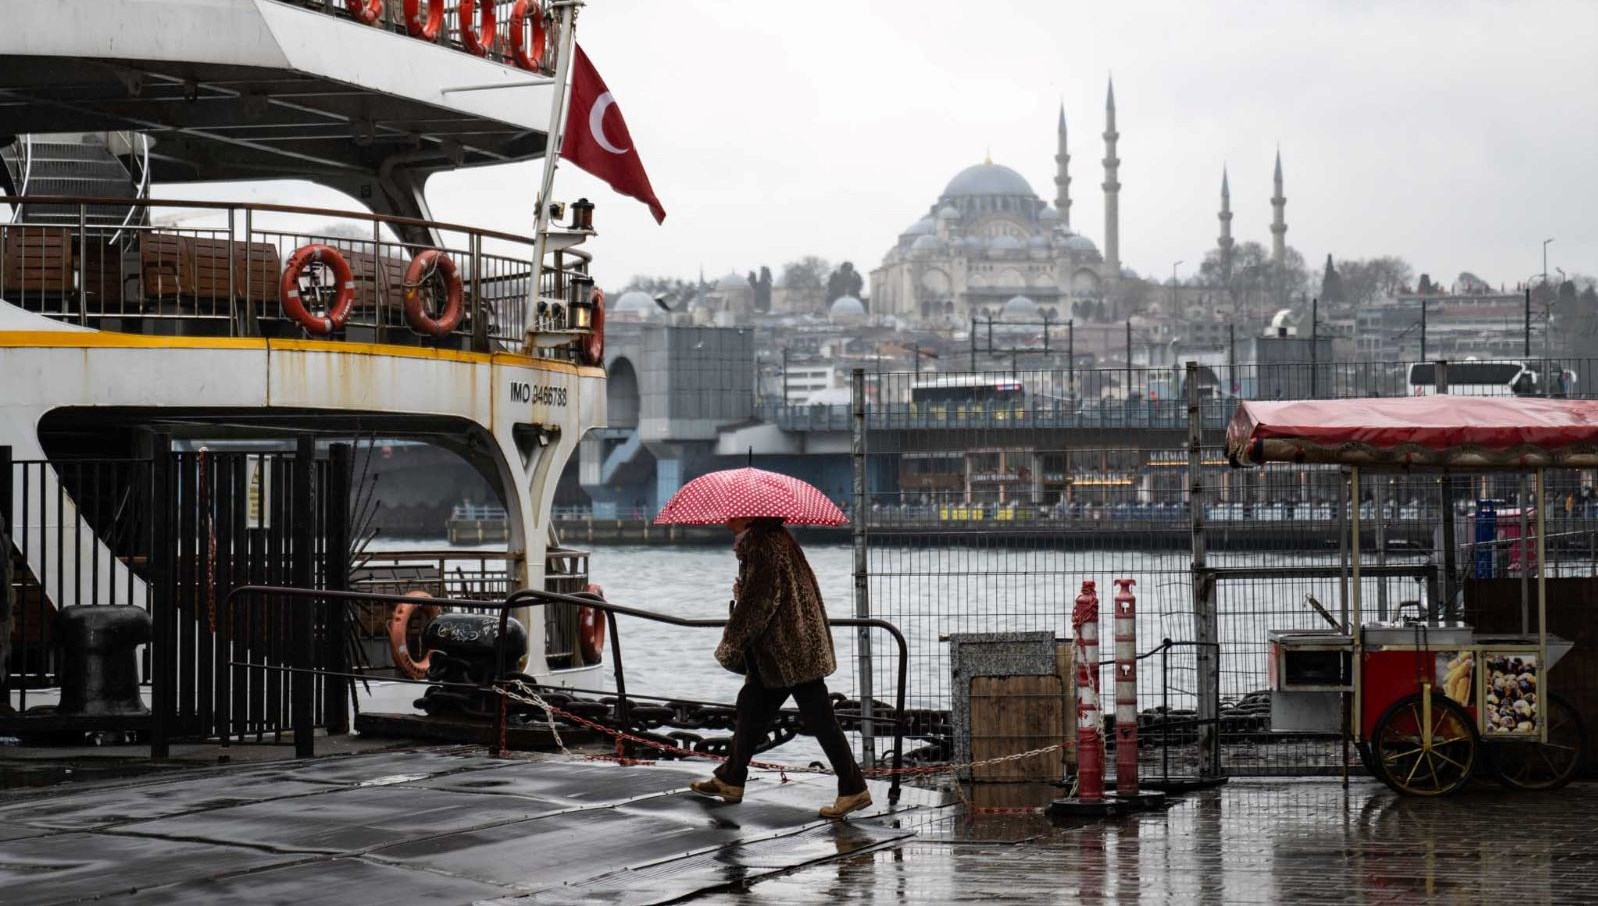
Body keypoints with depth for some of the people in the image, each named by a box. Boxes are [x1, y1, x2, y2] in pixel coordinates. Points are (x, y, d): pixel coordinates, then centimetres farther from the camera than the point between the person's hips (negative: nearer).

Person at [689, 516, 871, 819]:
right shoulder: (770, 537, 13)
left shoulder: (763, 544, -19)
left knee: (818, 719, -7)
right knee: (751, 706, 16)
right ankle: (730, 780, 26)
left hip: (793, 649, -11)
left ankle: (854, 789, -4)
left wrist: (731, 644, -12)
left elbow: (756, 601, -20)